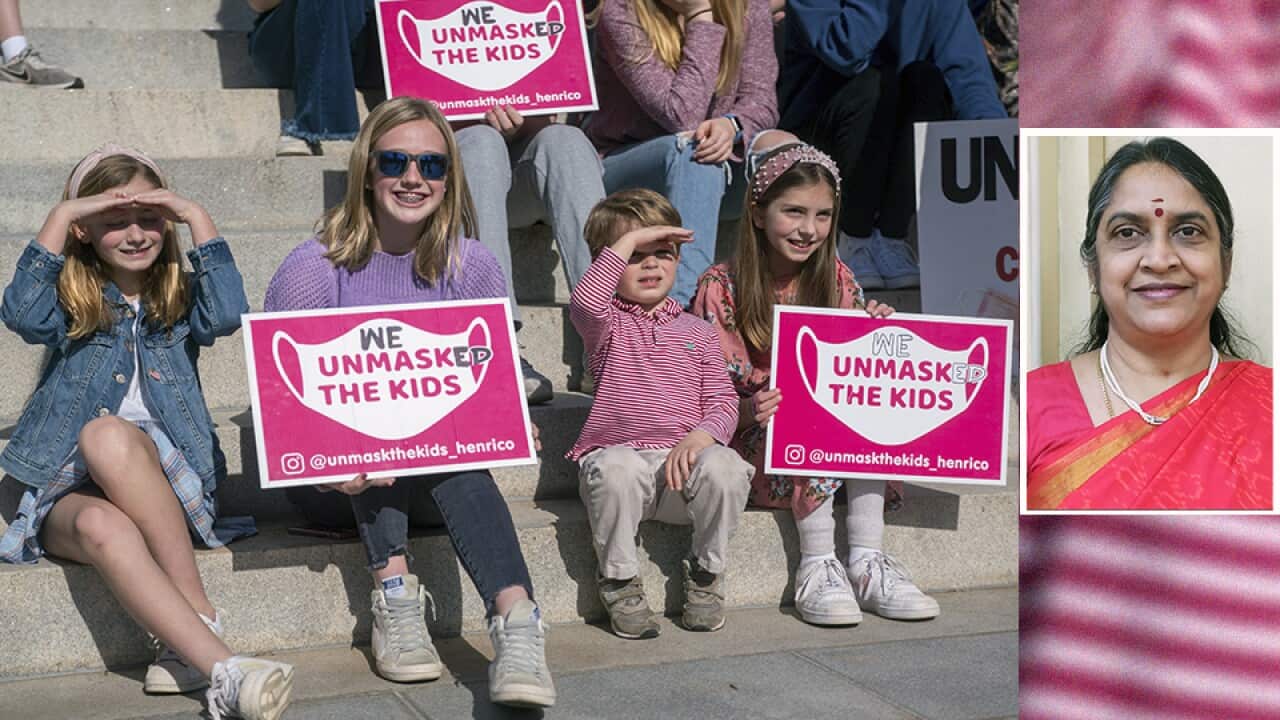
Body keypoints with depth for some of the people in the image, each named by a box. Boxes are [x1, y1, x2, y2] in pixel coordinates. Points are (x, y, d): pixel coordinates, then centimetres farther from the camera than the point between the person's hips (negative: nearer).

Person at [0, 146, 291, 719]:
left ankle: (191, 633, -35)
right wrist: (61, 216, -8)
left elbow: (226, 315, -8)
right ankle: (221, 667, -52)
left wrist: (197, 218, -6)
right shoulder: (70, 305, 14)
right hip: (68, 491, 0)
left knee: (107, 436, -37)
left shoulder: (179, 301, 15)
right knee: (101, 527, -38)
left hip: (163, 474, 0)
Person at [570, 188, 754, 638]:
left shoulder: (697, 332, 17)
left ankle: (706, 574, -4)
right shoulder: (608, 325, 9)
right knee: (616, 469, -38)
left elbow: (722, 400, 9)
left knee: (725, 467, -31)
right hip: (618, 448, -2)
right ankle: (619, 580, -13)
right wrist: (628, 241, -11)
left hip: (682, 460, 2)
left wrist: (700, 436, -13)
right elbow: (584, 302, -17)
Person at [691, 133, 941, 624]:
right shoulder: (721, 289, -9)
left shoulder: (837, 280, 5)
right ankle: (817, 567, -25)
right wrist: (750, 410, -32)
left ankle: (866, 561, -24)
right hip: (750, 439, -4)